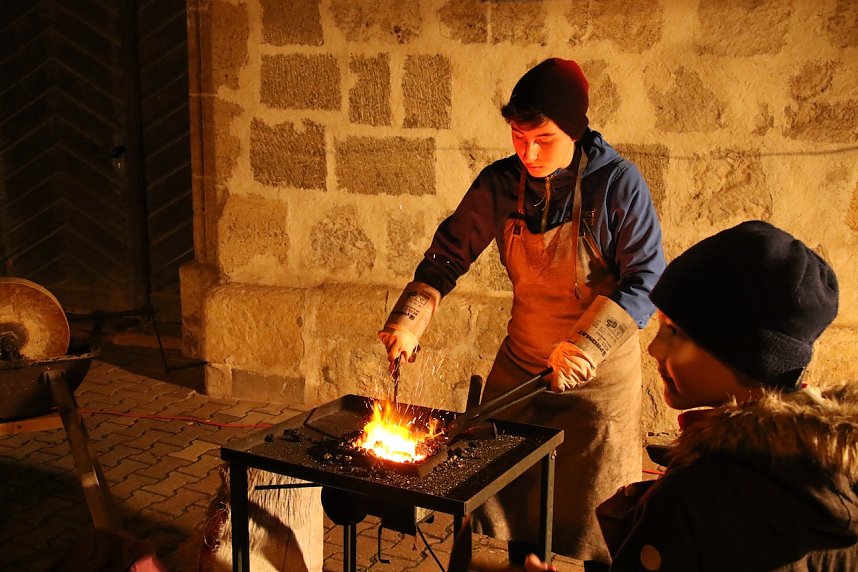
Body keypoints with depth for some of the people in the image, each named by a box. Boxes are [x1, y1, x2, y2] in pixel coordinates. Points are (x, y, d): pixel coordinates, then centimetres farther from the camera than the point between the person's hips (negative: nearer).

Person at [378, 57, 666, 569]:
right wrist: (408, 320, -13)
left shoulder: (618, 184, -16)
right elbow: (450, 254, 1)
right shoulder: (501, 183, -5)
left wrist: (586, 346, -28)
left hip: (599, 375, -4)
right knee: (510, 485, 16)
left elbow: (646, 278, -17)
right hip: (520, 365, 4)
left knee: (595, 505, 7)